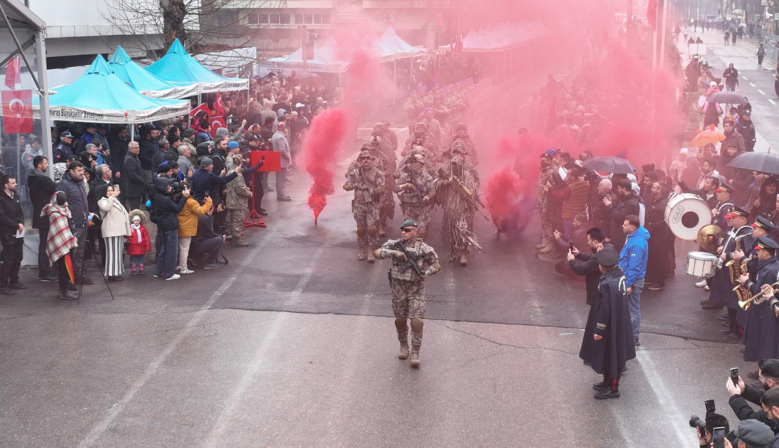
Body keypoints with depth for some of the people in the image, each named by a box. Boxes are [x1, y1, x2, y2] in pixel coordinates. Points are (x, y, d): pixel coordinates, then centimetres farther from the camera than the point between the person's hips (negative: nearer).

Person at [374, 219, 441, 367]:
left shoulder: (424, 248, -5)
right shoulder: (395, 244, -1)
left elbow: (436, 265, 4)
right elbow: (378, 252, -12)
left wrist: (426, 272, -16)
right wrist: (395, 253, -26)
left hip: (416, 289, -2)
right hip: (398, 288, 2)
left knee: (416, 321, -10)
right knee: (400, 320, 13)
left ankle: (415, 352, 0)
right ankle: (403, 345, 34)